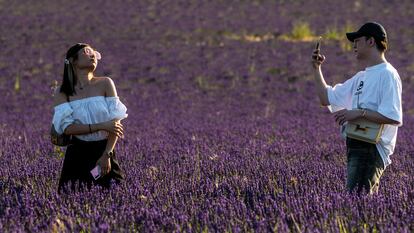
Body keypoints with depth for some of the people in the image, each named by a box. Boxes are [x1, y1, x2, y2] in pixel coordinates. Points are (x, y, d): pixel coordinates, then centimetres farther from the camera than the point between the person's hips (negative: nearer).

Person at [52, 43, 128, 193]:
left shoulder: (105, 84, 0)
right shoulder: (62, 93, -1)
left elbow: (116, 122, -5)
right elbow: (67, 127, -13)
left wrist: (106, 155, -15)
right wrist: (101, 126, -22)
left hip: (105, 150, 1)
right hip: (79, 154, -1)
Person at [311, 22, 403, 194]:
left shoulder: (387, 75, -10)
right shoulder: (360, 78, 21)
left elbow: (394, 117, -21)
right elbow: (327, 98, 29)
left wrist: (358, 113, -22)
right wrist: (317, 68, 21)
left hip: (372, 147, -10)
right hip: (355, 147, 10)